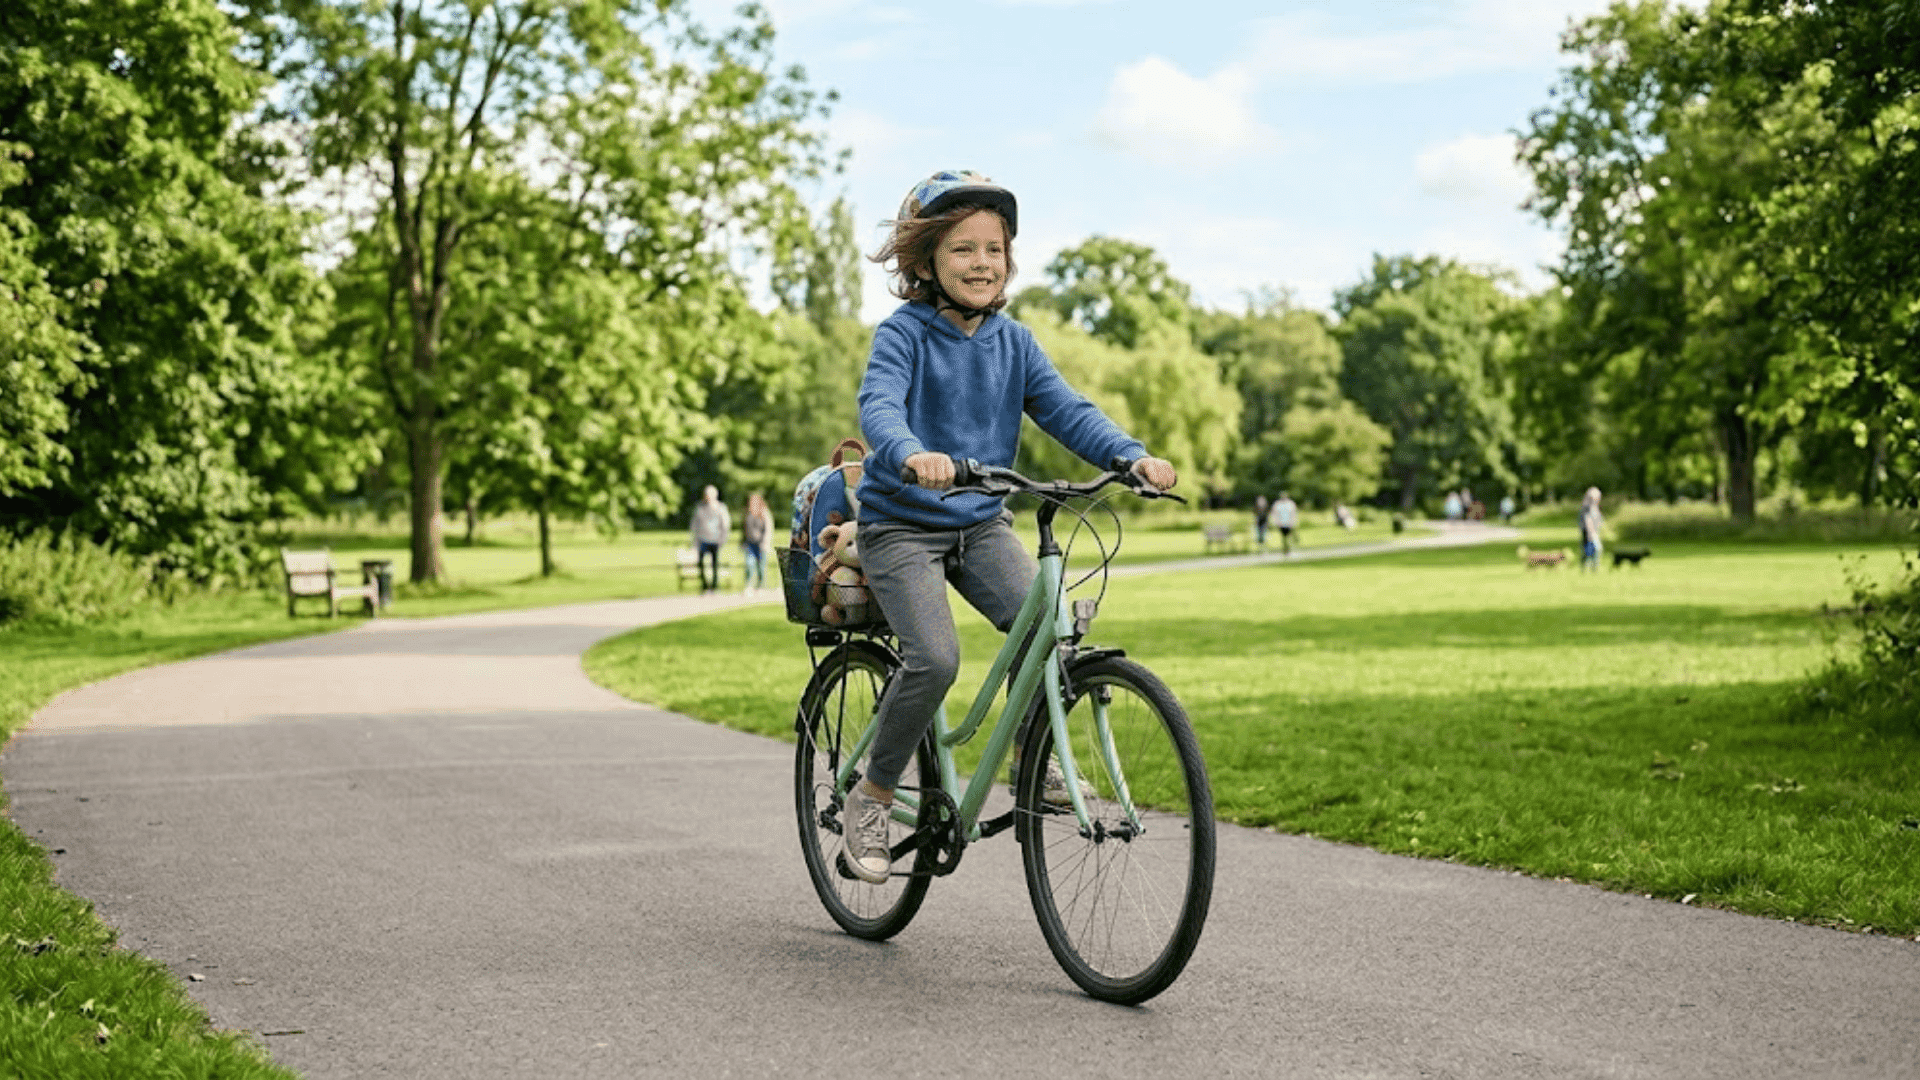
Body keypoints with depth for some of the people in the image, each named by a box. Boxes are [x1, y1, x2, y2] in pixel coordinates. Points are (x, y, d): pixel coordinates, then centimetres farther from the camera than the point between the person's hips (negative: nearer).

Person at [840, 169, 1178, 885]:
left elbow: (1066, 410, -4)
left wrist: (1132, 456, -23)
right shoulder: (905, 333, -11)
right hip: (902, 523, -5)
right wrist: (912, 455, -51)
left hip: (981, 523, 5)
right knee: (935, 660, -22)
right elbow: (878, 405, -28)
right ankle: (871, 798, -3)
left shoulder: (1012, 343, 5)